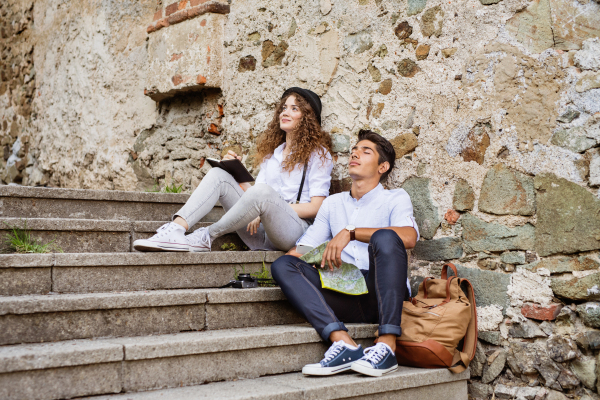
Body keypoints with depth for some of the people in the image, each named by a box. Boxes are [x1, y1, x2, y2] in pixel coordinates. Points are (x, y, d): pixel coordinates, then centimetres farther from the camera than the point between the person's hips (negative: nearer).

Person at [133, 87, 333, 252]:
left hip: (295, 228, -5)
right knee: (218, 174, -10)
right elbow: (252, 194, 17)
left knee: (262, 191, -37)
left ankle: (206, 237, -22)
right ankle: (176, 229, -31)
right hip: (261, 232, 6)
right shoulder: (272, 152, 24)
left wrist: (267, 210, -13)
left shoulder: (318, 153, 6)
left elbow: (316, 207, -5)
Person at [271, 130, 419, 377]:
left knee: (385, 237, -30)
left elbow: (409, 237, -12)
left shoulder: (395, 198, 10)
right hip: (344, 299, 4)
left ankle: (387, 347, -37)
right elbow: (304, 248, 21)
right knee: (283, 264, -15)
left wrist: (351, 232, -18)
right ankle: (343, 343, -34)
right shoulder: (333, 203, 26)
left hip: (381, 297, -4)